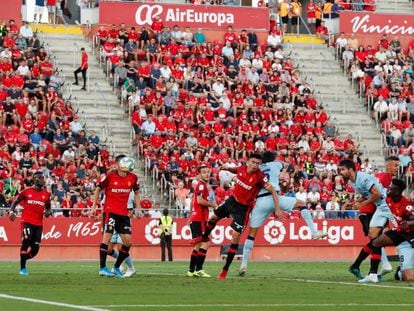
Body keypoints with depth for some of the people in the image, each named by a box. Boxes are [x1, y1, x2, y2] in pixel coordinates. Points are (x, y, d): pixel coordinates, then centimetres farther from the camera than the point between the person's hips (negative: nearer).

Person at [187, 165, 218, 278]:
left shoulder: (201, 185, 20)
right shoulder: (201, 185, -10)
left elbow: (193, 201, 27)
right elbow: (200, 200, -23)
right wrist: (213, 205, -11)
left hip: (195, 219, 10)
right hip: (199, 219, -10)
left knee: (198, 245, 14)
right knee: (205, 243, -14)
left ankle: (191, 270, 17)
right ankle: (198, 269, -20)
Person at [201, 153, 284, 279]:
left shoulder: (260, 176, -27)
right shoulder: (242, 168, -11)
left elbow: (273, 191, -25)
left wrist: (277, 209, -33)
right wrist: (228, 168, -4)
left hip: (243, 207, -6)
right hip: (232, 200, 6)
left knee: (236, 236, -9)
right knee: (213, 218, 23)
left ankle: (225, 269, 1)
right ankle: (204, 237, 57)